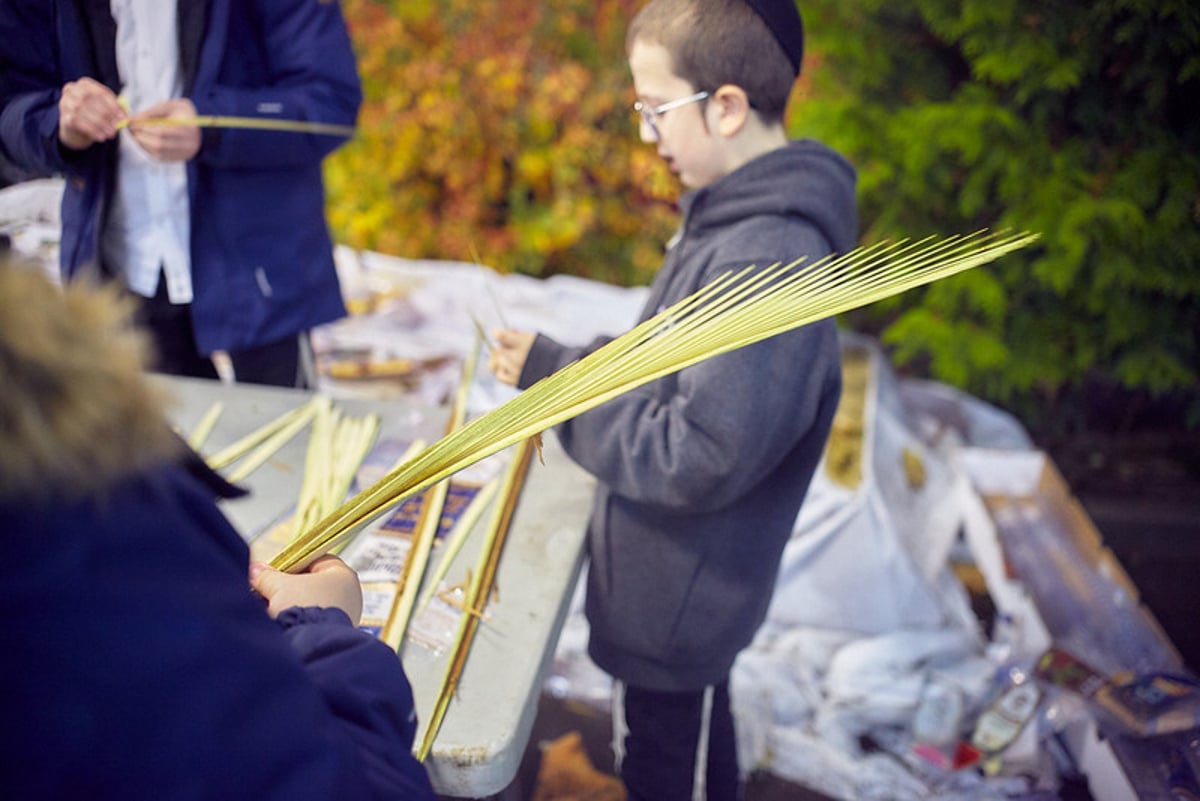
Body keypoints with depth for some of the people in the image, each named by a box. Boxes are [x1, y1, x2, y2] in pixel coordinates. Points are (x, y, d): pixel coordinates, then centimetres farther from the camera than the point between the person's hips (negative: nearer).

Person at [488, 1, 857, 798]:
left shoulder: (767, 260, -31)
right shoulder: (735, 213, 0)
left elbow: (695, 458, -31)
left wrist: (555, 377, -23)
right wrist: (573, 363, -2)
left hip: (677, 605, -9)